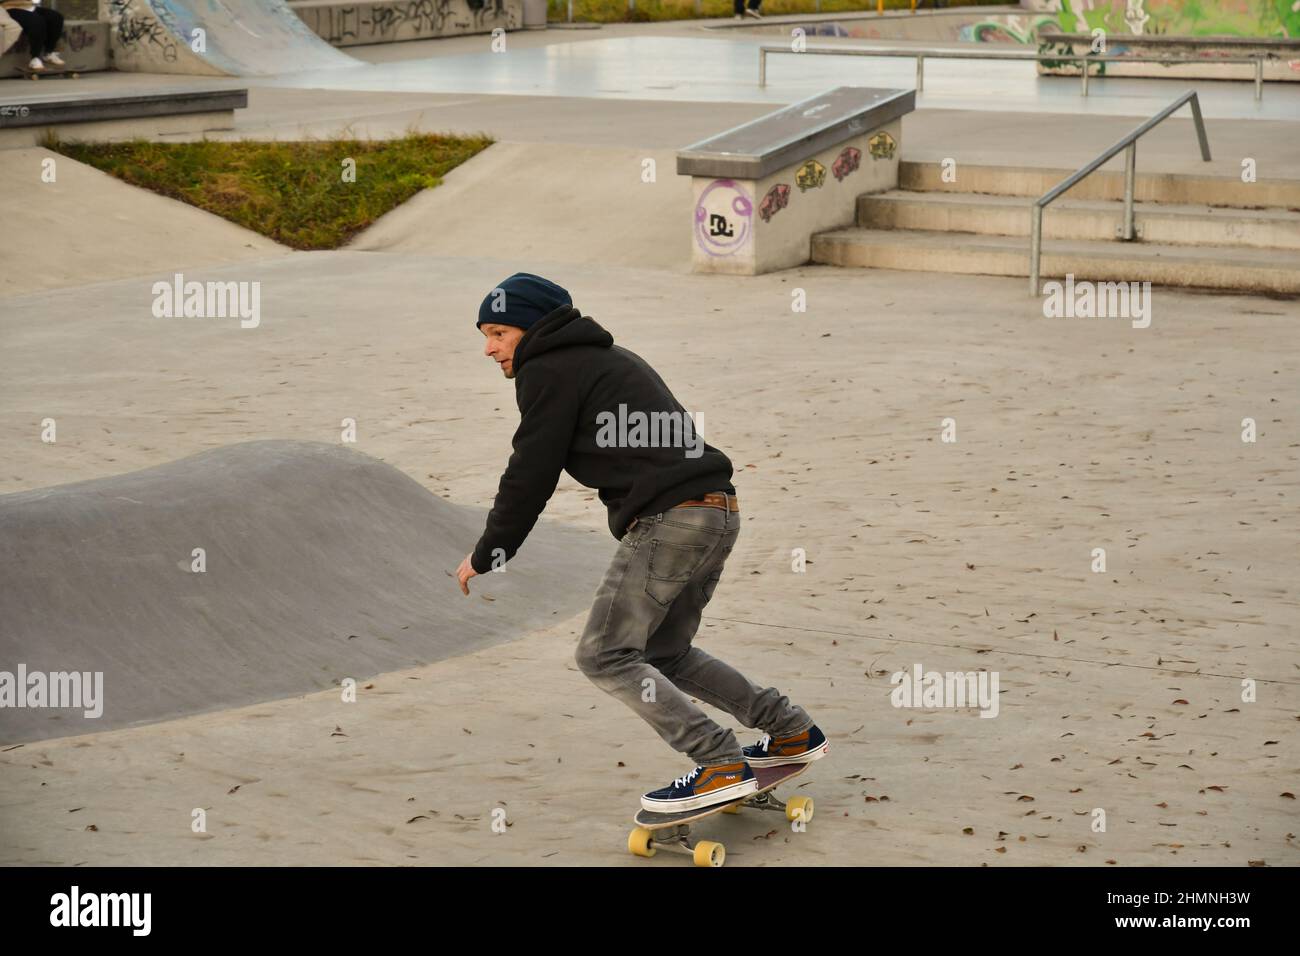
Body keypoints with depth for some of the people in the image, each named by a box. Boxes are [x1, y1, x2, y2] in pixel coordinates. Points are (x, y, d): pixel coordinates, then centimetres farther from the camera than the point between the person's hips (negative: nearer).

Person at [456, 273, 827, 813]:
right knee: (663, 653, 22)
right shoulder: (610, 359, 27)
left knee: (604, 656, -5)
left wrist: (484, 556, 6)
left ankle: (721, 766, -13)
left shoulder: (548, 372, -1)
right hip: (719, 511, 10)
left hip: (669, 519, -10)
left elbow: (531, 476, -4)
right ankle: (792, 732, 22)